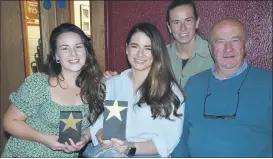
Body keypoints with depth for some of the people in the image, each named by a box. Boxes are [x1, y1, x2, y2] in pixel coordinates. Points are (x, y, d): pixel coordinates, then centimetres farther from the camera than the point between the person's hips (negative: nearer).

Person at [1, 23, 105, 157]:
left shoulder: (96, 86, -9)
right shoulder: (38, 83, -17)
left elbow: (95, 123, 3)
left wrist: (84, 137, -16)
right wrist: (43, 138, -22)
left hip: (68, 155, 3)